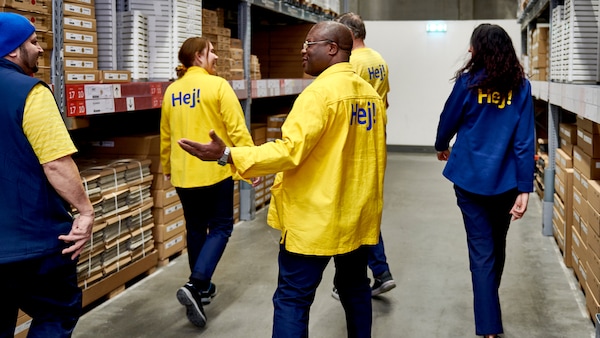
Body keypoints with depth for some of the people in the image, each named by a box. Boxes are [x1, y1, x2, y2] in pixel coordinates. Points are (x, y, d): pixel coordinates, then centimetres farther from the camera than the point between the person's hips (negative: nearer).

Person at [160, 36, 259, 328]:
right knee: (220, 227, 4)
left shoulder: (171, 91, 7)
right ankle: (195, 285, -12)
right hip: (215, 170, -6)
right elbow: (237, 129, -15)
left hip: (183, 173, 6)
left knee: (196, 228, 17)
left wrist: (167, 167, 27)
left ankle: (203, 287, 28)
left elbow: (165, 135, 14)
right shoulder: (217, 85, -11)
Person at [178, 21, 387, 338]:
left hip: (316, 217, -8)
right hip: (358, 214, 8)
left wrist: (227, 154, -25)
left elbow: (289, 150, -25)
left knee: (292, 299, 1)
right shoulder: (371, 94, 8)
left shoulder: (320, 92, -17)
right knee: (355, 288, 20)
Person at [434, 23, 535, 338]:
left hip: (470, 178, -3)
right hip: (505, 180, 3)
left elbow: (449, 119, 5)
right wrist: (525, 188, -6)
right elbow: (524, 141, -6)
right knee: (497, 245, 21)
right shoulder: (520, 85, -1)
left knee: (481, 251, 0)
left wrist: (441, 146, 27)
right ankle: (489, 304, 43)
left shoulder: (469, 81, -6)